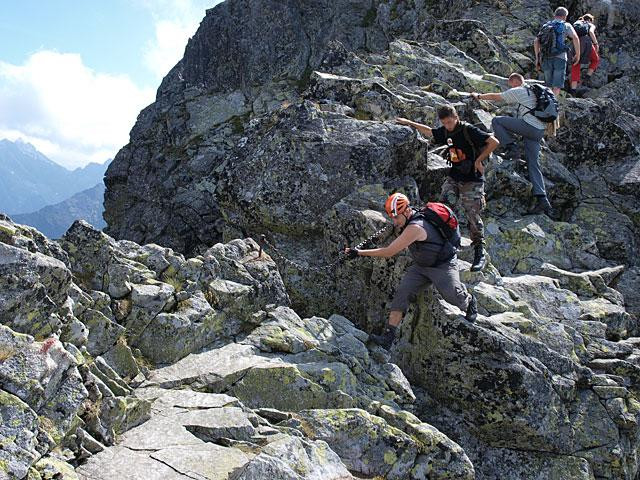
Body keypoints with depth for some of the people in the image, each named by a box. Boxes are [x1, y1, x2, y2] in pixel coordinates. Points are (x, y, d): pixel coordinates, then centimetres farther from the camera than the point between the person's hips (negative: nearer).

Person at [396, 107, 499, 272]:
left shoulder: (469, 131, -13)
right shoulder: (445, 132, 7)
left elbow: (494, 142, -17)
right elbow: (428, 131, 27)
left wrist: (479, 160, -14)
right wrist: (409, 123, 31)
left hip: (472, 180, -6)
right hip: (453, 177, 6)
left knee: (473, 215, -10)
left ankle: (480, 254, -4)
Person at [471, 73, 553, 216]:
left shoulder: (517, 91, 3)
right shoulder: (532, 92, 27)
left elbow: (495, 97, 9)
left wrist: (479, 96, 23)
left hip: (528, 126, -8)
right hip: (539, 131, 8)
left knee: (496, 121, 0)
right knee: (533, 164, 5)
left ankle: (511, 148, -9)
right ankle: (542, 200, -4)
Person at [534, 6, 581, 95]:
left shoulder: (545, 26, 21)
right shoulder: (566, 25, 10)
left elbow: (536, 41, 11)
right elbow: (575, 38, -6)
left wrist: (537, 58, 13)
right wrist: (578, 54, 1)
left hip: (545, 58, 4)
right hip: (559, 58, -4)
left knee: (549, 86, 15)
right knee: (557, 87, -7)